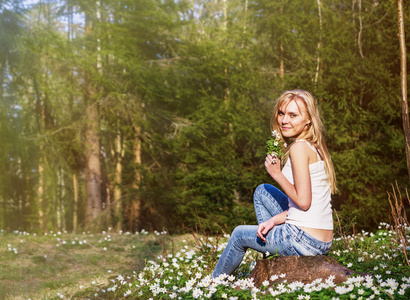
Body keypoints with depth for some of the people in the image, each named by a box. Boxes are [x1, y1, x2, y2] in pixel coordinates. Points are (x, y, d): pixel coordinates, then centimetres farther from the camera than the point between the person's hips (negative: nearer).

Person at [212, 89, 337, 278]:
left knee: (239, 234, 16)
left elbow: (303, 201, -20)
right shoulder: (316, 147, 12)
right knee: (263, 191, 24)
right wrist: (274, 220, 4)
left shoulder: (299, 147, -15)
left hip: (305, 240, -9)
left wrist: (277, 174, -9)